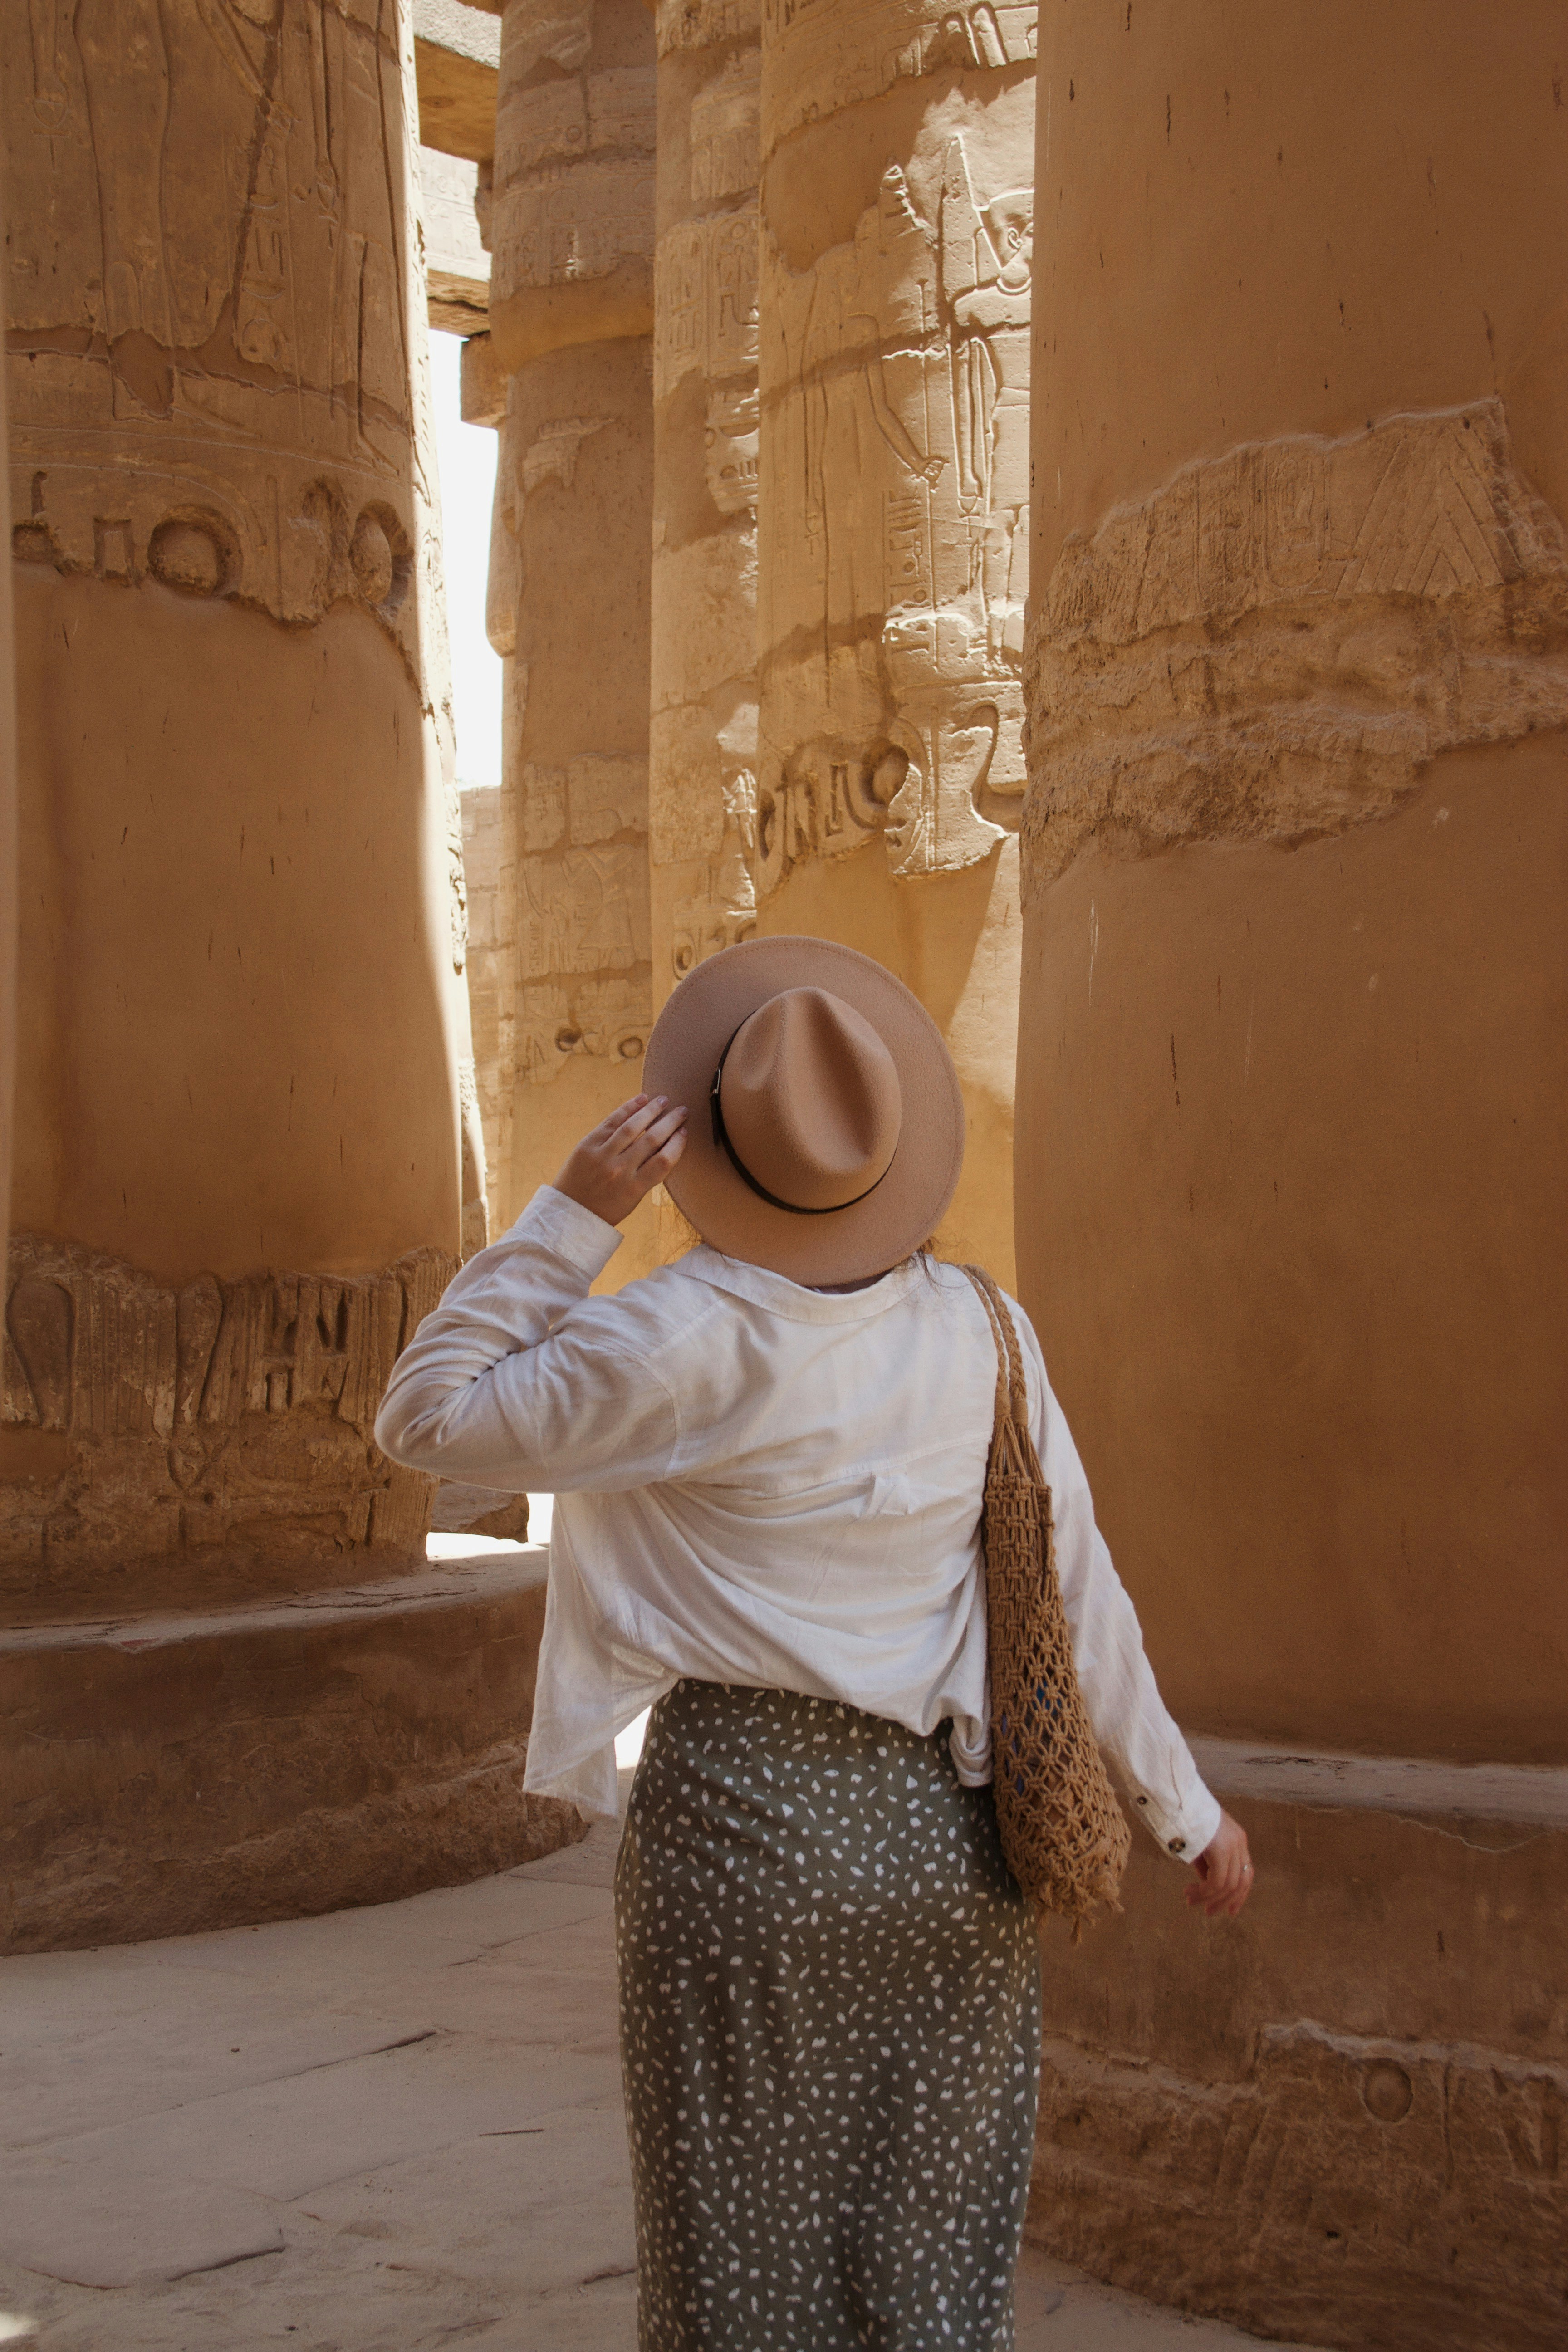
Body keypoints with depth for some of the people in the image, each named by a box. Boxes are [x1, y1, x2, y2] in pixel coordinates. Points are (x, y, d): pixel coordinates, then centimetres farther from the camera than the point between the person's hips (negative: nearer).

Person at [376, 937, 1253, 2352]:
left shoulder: (695, 1339, -15)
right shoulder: (978, 1331, -2)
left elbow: (430, 1419, -7)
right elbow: (1075, 1589, 2)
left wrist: (572, 1214, -9)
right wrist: (1184, 1807, 12)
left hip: (748, 1821, -4)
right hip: (951, 1829, 4)